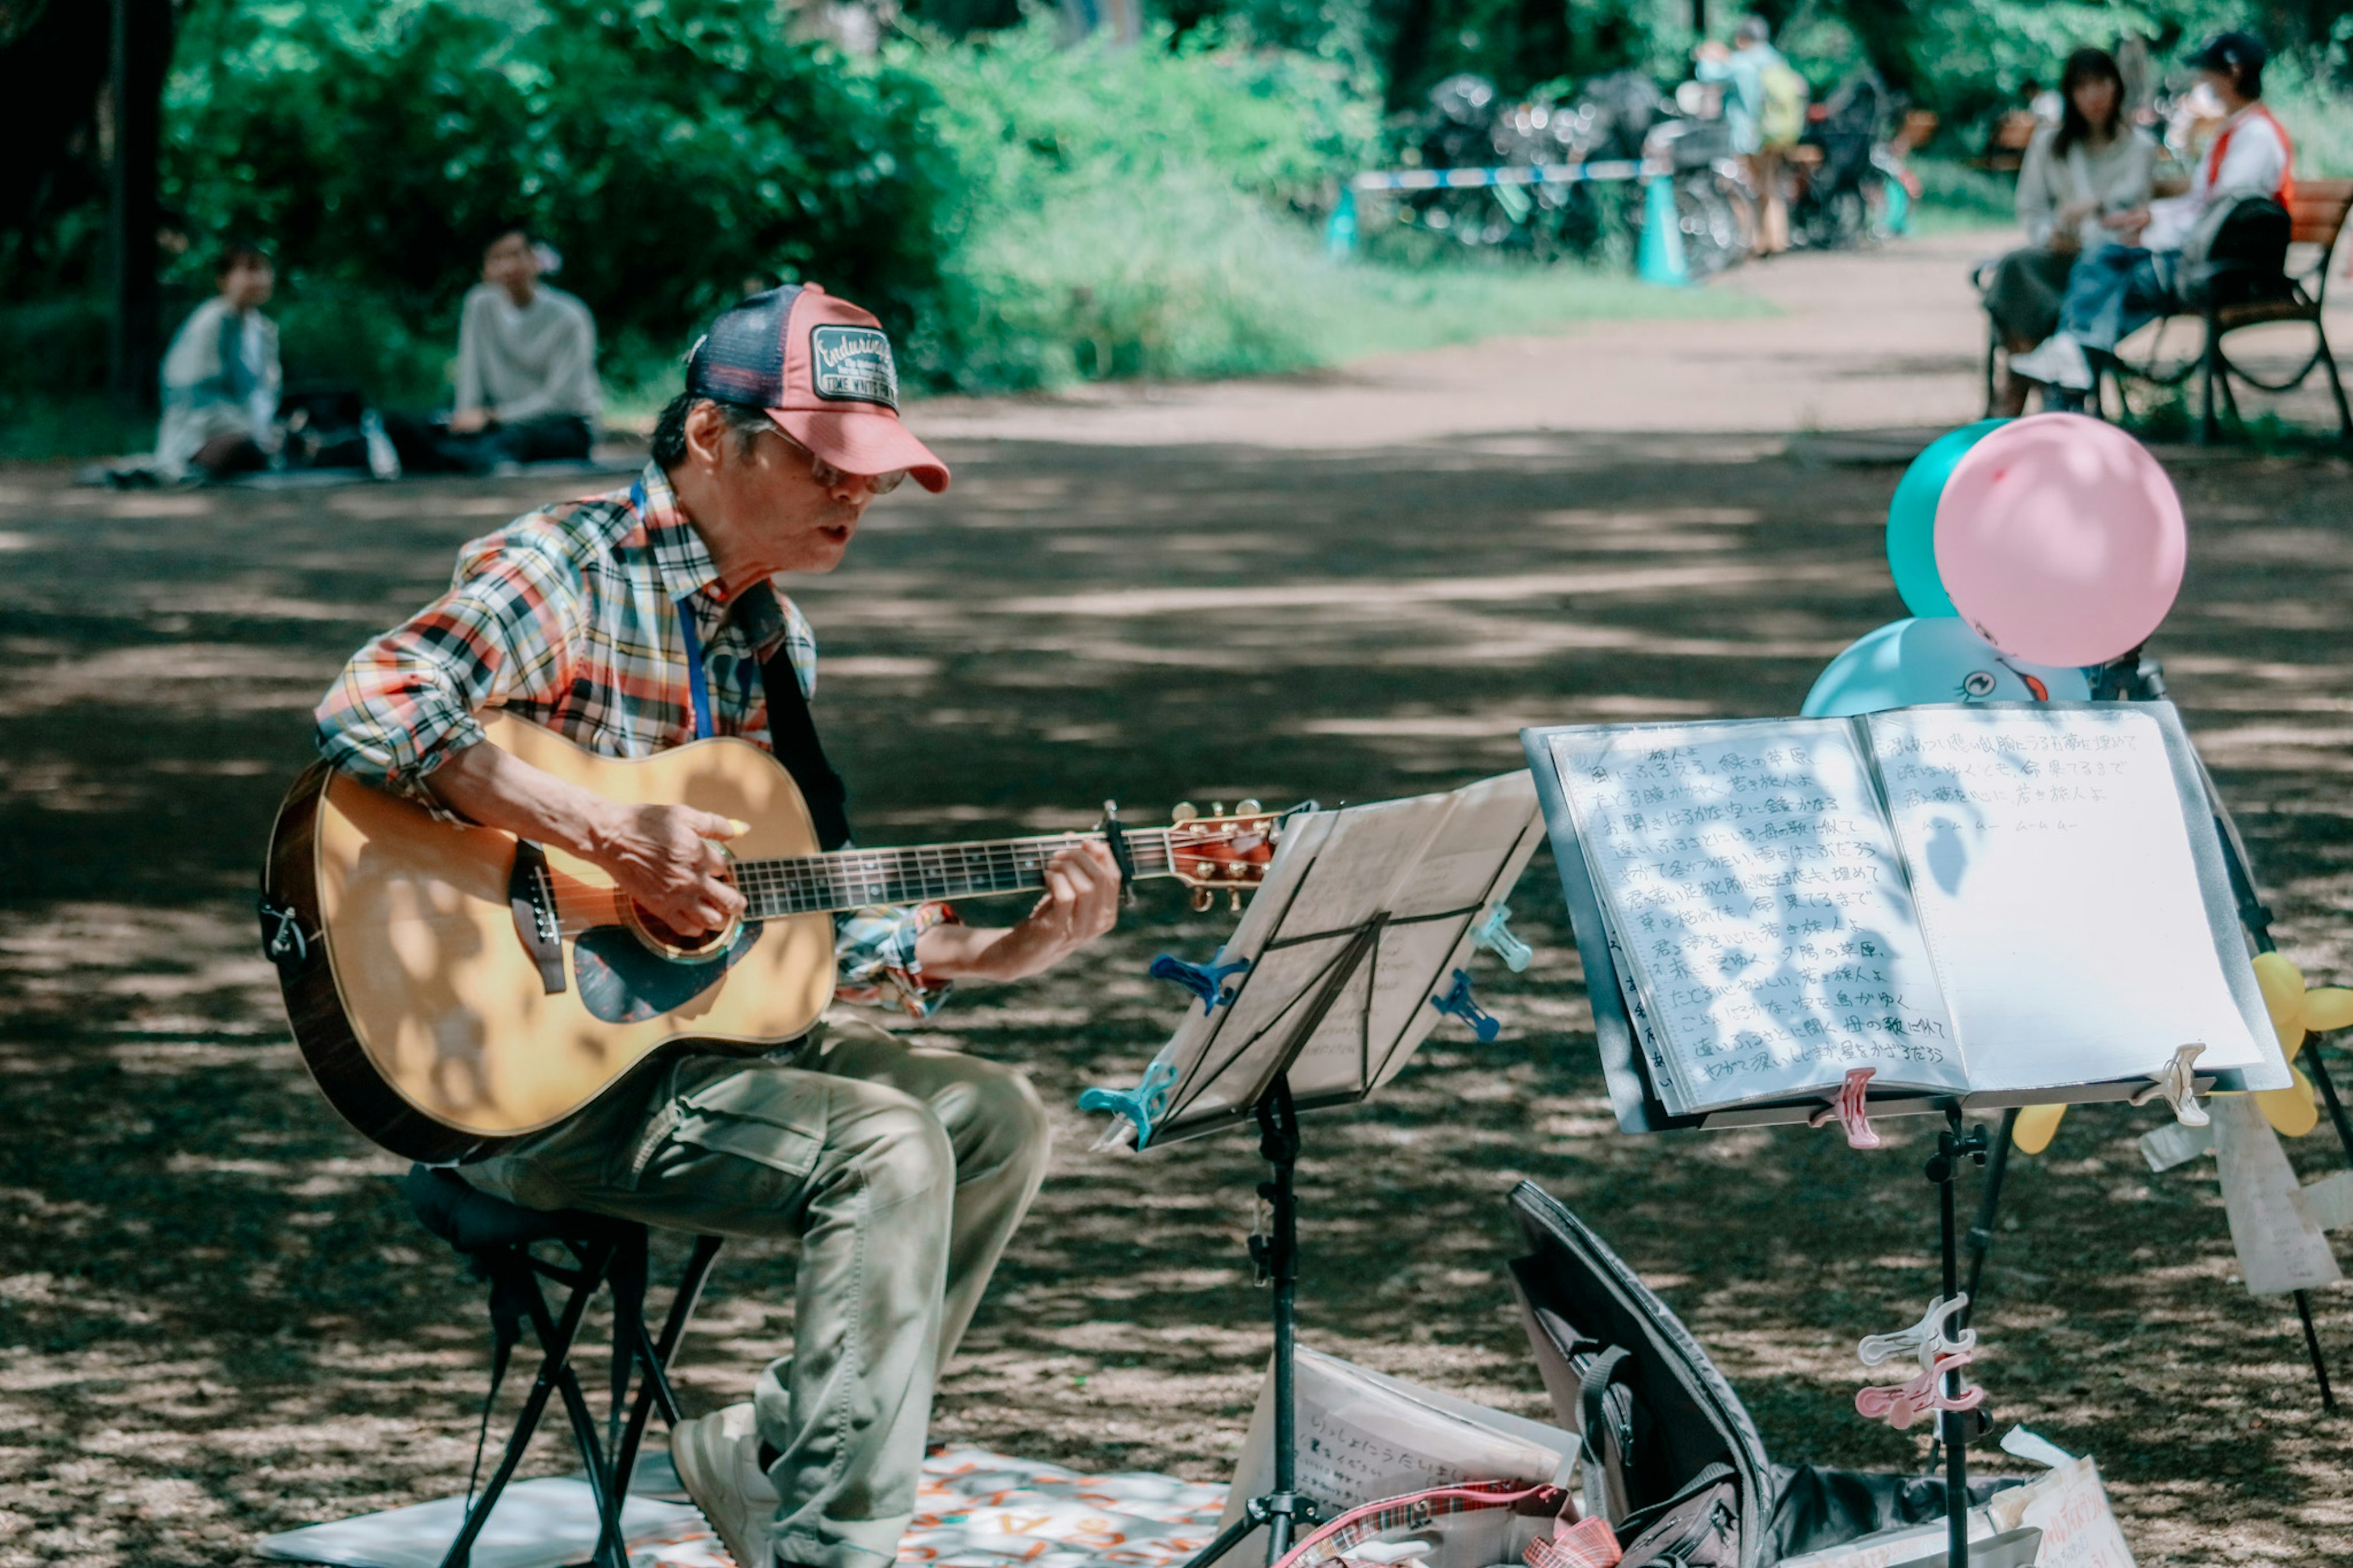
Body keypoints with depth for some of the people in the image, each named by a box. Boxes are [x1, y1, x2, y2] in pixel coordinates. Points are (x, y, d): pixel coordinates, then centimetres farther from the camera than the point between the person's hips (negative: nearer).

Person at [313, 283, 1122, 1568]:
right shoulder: (564, 572, -13)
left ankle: (771, 1456, 11)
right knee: (883, 1148, -24)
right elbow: (367, 709, -32)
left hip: (694, 1018, 9)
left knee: (995, 1117, 5)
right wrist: (616, 842, -33)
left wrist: (1000, 950, 2)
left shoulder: (769, 635, 14)